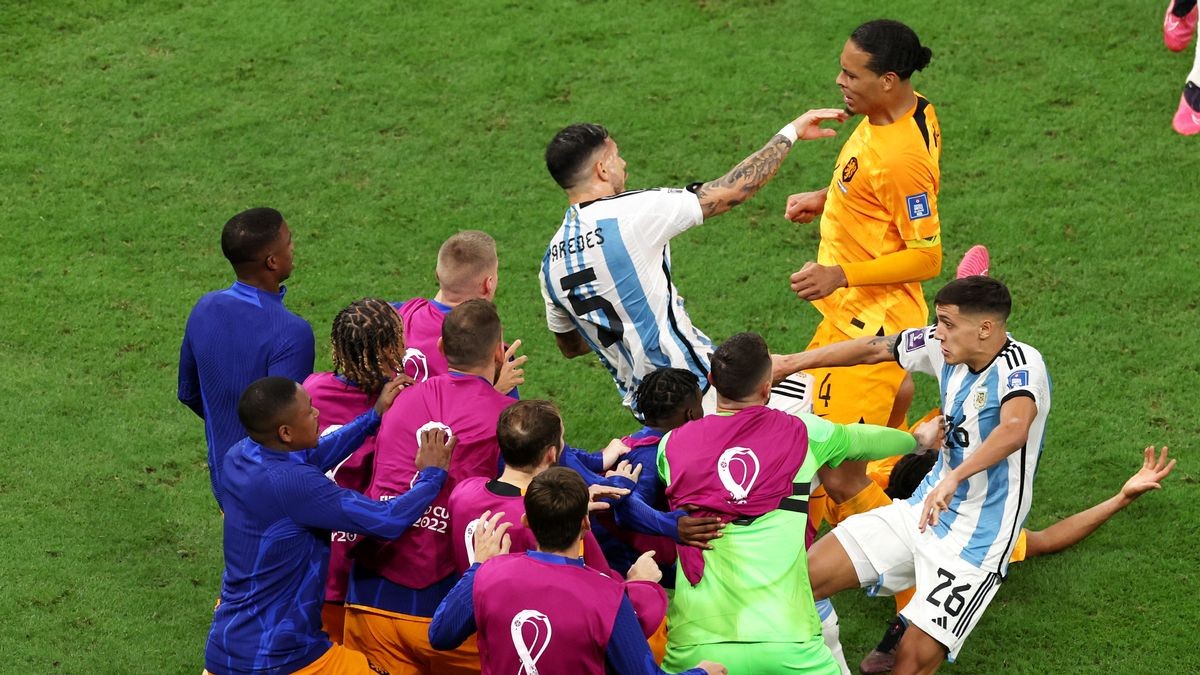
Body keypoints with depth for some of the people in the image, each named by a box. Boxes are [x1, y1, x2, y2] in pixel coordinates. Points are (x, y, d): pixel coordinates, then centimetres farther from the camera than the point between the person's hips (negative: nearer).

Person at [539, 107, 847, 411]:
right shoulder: (629, 213, -15)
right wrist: (791, 132, 2)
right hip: (698, 386, -8)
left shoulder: (551, 262, 6)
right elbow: (732, 190, -9)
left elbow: (570, 347, 19)